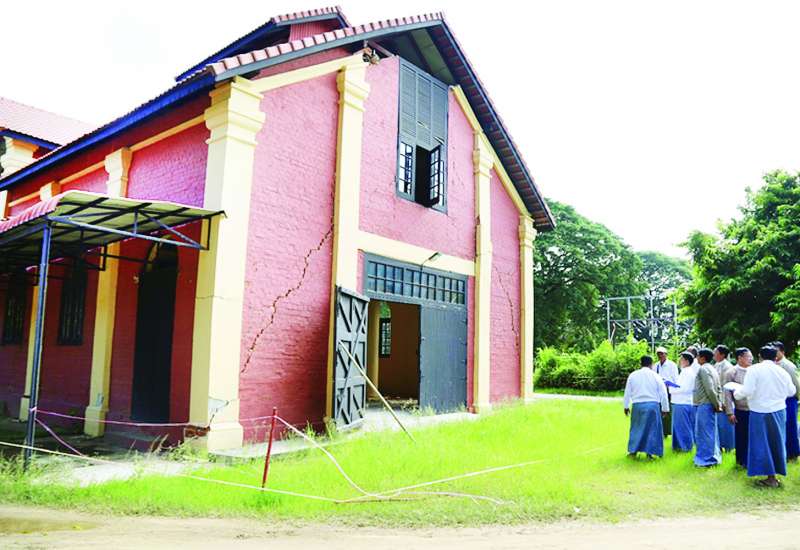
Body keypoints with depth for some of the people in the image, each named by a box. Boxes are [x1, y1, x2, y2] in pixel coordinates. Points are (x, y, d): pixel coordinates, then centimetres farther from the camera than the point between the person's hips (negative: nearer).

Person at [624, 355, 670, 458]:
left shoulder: (633, 375, 3)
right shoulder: (655, 376, -1)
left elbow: (627, 392, 8)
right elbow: (663, 394, 2)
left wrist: (626, 406, 18)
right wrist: (665, 408, 11)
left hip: (637, 405, 2)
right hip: (652, 405, -1)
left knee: (636, 427, 14)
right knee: (651, 428, 9)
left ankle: (633, 450, 17)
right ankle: (649, 452, 9)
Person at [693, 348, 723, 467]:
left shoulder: (703, 369, -13)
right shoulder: (712, 369, 16)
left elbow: (710, 389, -20)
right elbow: (719, 388, 16)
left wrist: (717, 404, -12)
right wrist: (719, 403, 10)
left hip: (704, 405, -9)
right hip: (710, 405, 9)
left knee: (704, 432, -4)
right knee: (711, 432, 14)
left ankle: (706, 459, 1)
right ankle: (713, 456, 21)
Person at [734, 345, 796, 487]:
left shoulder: (754, 369, -12)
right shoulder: (782, 372, 1)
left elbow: (747, 390, -18)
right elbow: (791, 391, 11)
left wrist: (736, 394, 1)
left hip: (760, 412, -4)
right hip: (779, 411, 4)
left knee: (762, 444, 6)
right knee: (777, 442, 14)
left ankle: (771, 478, 9)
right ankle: (776, 472, 23)